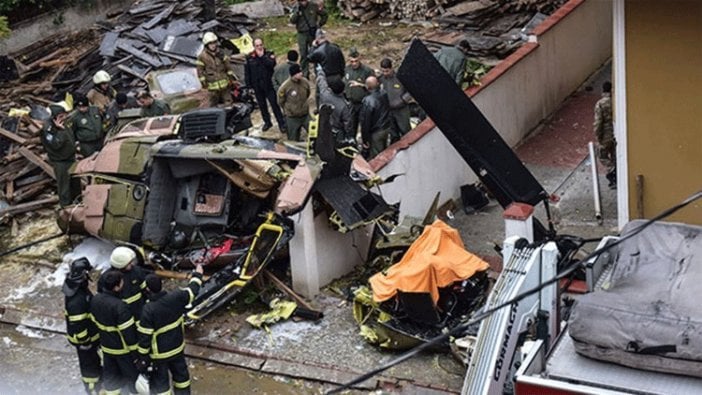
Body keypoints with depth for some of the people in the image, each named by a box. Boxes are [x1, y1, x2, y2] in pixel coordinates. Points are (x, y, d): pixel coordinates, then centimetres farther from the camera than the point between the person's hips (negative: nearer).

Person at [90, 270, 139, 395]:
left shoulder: (95, 300, -9)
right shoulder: (119, 306, -33)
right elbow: (128, 332, -26)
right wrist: (135, 352, -13)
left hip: (106, 346, 7)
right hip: (123, 348, -7)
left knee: (110, 375, 22)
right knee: (133, 374, 15)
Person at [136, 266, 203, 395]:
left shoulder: (148, 310, -29)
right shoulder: (176, 297, -18)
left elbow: (144, 336, -21)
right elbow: (192, 290, 3)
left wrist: (143, 358, -9)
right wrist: (197, 274, 22)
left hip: (160, 353, -5)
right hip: (178, 347, 5)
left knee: (160, 382, 11)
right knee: (180, 372, 26)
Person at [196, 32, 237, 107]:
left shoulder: (220, 53, 6)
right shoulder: (202, 56, -8)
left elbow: (227, 65, 14)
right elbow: (200, 70, -4)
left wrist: (231, 75, 11)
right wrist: (203, 81, -8)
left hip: (224, 83, 4)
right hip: (213, 84, -4)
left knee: (228, 102, 10)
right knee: (214, 104, 2)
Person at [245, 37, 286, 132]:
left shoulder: (269, 54, -3)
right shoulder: (250, 57, 2)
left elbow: (272, 64, -23)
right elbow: (247, 72, 5)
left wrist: (262, 56, -21)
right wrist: (248, 85, 3)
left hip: (268, 84, -3)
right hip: (257, 86, 3)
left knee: (274, 104, -3)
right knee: (262, 105, 14)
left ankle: (281, 123, 4)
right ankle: (267, 122, 30)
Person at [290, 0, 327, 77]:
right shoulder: (296, 8, -2)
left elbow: (325, 15, 7)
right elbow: (292, 21, -12)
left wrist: (319, 24, 1)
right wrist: (297, 11, -21)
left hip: (313, 33, 0)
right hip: (302, 34, 0)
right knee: (303, 55, 1)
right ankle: (305, 74, 8)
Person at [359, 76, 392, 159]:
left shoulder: (368, 101, -27)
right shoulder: (384, 94, -8)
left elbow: (365, 122, -21)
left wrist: (365, 139, -10)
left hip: (376, 133, -7)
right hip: (387, 128, 7)